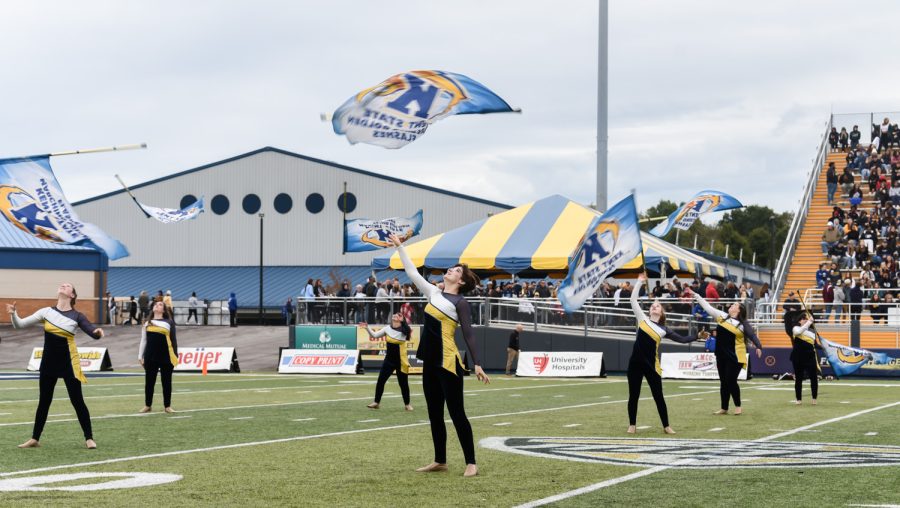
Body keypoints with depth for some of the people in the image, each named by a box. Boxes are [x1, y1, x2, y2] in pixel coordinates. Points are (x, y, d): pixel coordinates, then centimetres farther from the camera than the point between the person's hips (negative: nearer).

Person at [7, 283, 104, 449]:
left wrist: (98, 332, -35)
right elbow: (20, 325, 4)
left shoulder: (76, 316, -5)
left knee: (77, 401, -2)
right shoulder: (46, 312, 0)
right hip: (48, 363, 3)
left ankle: (89, 438, 6)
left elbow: (93, 333, -11)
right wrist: (13, 314, -17)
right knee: (44, 401, 11)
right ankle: (35, 438, 21)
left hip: (68, 363, -3)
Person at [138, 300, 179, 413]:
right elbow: (143, 341, 14)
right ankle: (147, 405, 14)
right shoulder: (147, 323, 15)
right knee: (149, 381, 4)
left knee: (166, 382, 3)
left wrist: (175, 357, 0)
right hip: (150, 357, 2)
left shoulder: (169, 323, 7)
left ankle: (167, 406, 9)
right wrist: (140, 356, 8)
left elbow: (173, 340, 5)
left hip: (166, 357, -2)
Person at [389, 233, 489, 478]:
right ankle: (440, 461, 20)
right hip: (430, 362, 8)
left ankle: (471, 463, -1)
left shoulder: (460, 303, -6)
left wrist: (477, 364, -17)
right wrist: (399, 247, 21)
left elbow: (468, 334, -11)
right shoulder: (434, 293, 13)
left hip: (447, 362, -8)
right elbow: (412, 273, 20)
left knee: (456, 413, -6)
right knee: (434, 414, 12)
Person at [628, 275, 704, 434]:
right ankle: (632, 425, 15)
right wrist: (639, 282, 4)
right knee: (633, 395, 4)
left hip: (651, 365, 0)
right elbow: (633, 300, 4)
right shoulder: (642, 319, 6)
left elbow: (682, 339, 11)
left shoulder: (664, 329, 7)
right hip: (636, 362, 0)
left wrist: (697, 337, 4)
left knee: (658, 396, 4)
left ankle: (666, 426, 14)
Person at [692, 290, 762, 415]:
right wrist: (696, 296, 9)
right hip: (721, 356, 5)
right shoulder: (722, 316, 6)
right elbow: (708, 307, 9)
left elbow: (752, 336, -9)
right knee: (723, 382, 10)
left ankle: (738, 407, 9)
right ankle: (724, 408, 18)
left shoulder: (743, 324, -6)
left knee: (731, 381, -7)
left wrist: (758, 347, -24)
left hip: (735, 357, -5)